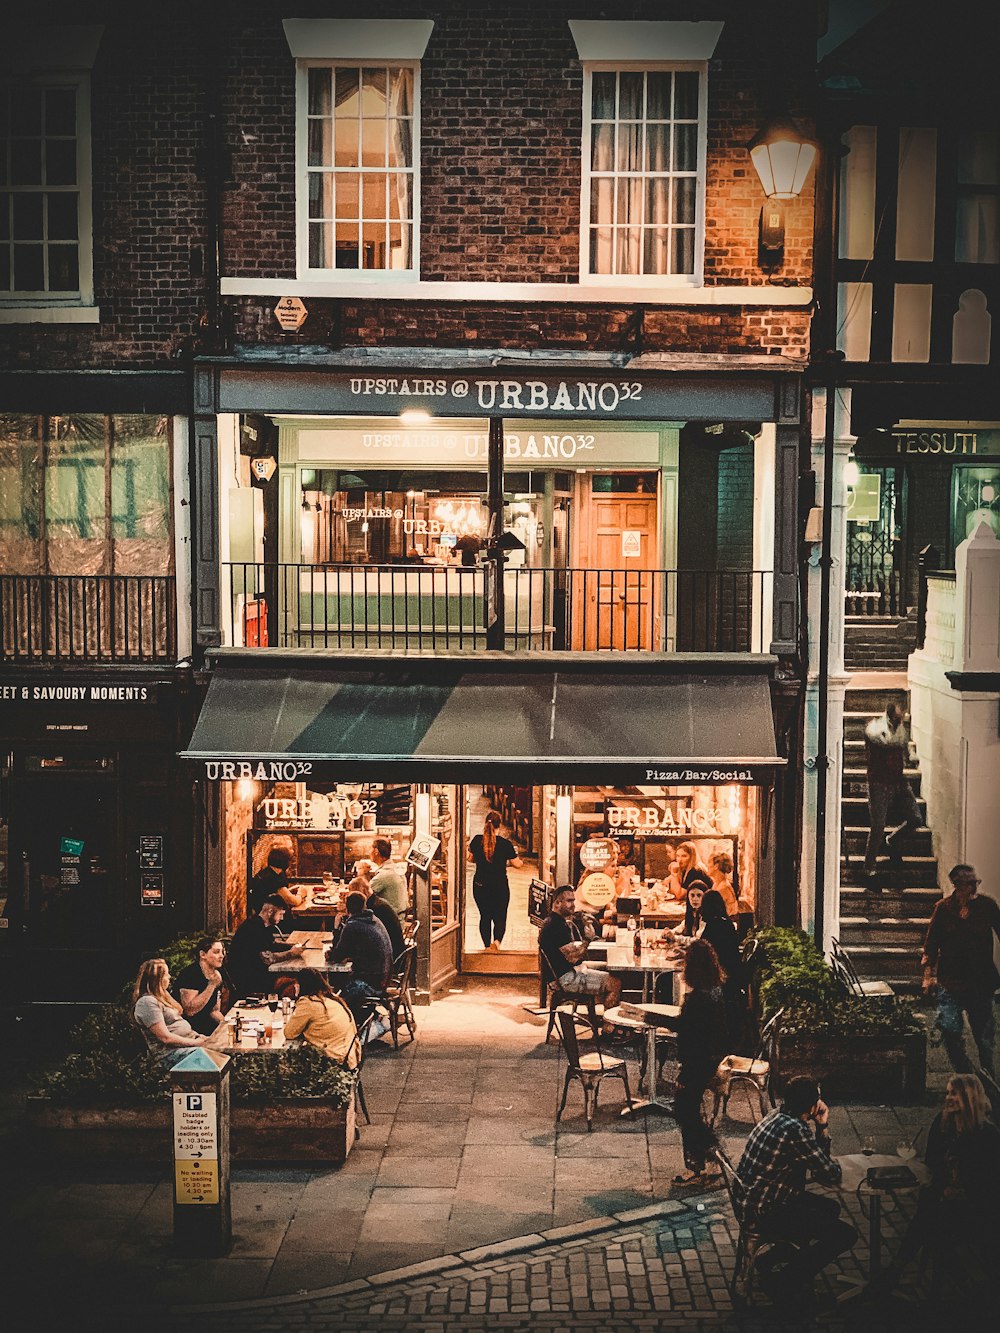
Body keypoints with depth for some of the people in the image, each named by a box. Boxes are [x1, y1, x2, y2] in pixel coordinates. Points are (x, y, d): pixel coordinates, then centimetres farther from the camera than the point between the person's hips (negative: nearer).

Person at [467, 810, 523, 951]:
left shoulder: (477, 840, -6)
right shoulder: (505, 844, -14)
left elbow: (471, 858, 10)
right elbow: (517, 863, -3)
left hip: (480, 886, 2)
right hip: (500, 886, -2)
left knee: (485, 916, 18)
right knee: (500, 917, 9)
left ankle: (487, 946, 21)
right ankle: (497, 940, -16)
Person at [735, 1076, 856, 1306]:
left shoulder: (778, 1116, 5)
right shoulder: (795, 1131, -25)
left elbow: (815, 1160, 15)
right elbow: (830, 1175, -18)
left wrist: (821, 1127, 2)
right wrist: (834, 1165, 4)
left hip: (749, 1202, 10)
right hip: (763, 1213, -10)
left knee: (830, 1207, 24)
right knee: (844, 1234, -9)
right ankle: (782, 1284, 1)